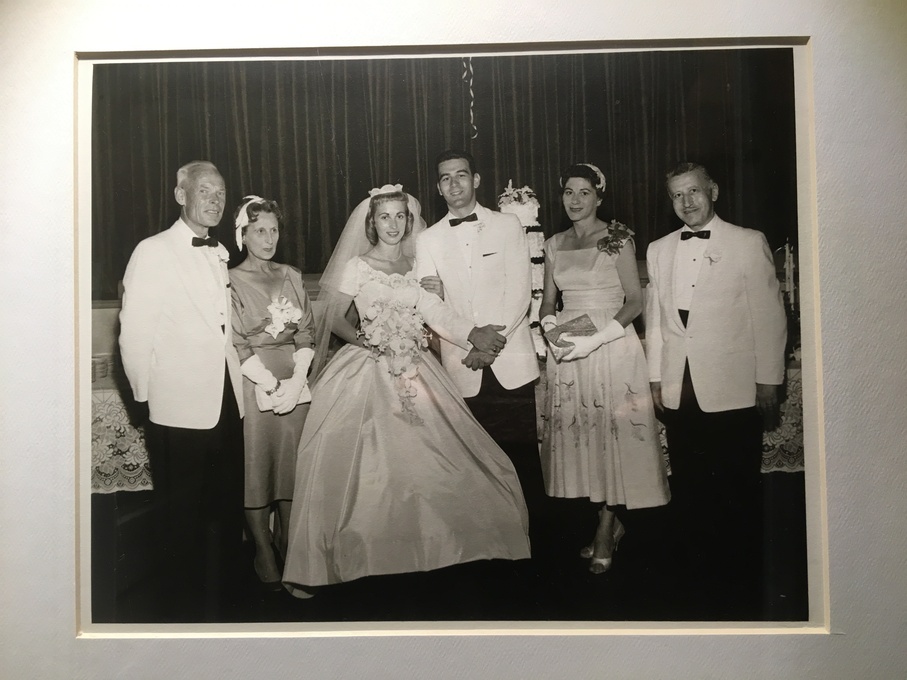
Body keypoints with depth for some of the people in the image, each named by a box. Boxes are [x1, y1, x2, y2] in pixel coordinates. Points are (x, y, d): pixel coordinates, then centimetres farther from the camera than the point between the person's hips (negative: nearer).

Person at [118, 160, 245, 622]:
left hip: (226, 406, 6)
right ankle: (183, 616, 26)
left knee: (226, 514, 14)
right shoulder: (153, 252, -7)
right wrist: (149, 395, -3)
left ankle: (222, 606, 31)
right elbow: (134, 335, -8)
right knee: (182, 520, 8)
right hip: (179, 410, -6)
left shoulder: (219, 255, 12)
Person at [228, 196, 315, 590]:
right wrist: (272, 385, -13)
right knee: (255, 465, 2)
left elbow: (306, 333, 6)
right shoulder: (231, 282, -3)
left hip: (295, 383, 4)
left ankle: (286, 540, 23)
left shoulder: (291, 276, 10)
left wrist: (297, 379, -7)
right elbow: (236, 345, -8)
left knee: (292, 461, 9)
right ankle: (262, 551, 15)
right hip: (253, 383, -4)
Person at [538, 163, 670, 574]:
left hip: (611, 349, -5)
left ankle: (605, 529, 11)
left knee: (611, 433, -2)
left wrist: (596, 339, -18)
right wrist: (552, 327, -8)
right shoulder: (554, 244, 11)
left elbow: (635, 301, -7)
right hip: (567, 350, 5)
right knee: (577, 433, 7)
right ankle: (611, 522, 22)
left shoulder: (617, 238, -4)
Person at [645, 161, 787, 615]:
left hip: (732, 391, -3)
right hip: (679, 392, 4)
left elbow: (769, 316, -2)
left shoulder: (748, 243, -1)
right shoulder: (658, 250, 11)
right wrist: (656, 378, 10)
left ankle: (744, 589, 22)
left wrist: (768, 383, -4)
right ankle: (700, 577, 25)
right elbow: (655, 318, 12)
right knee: (689, 491, 10)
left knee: (738, 493, 5)